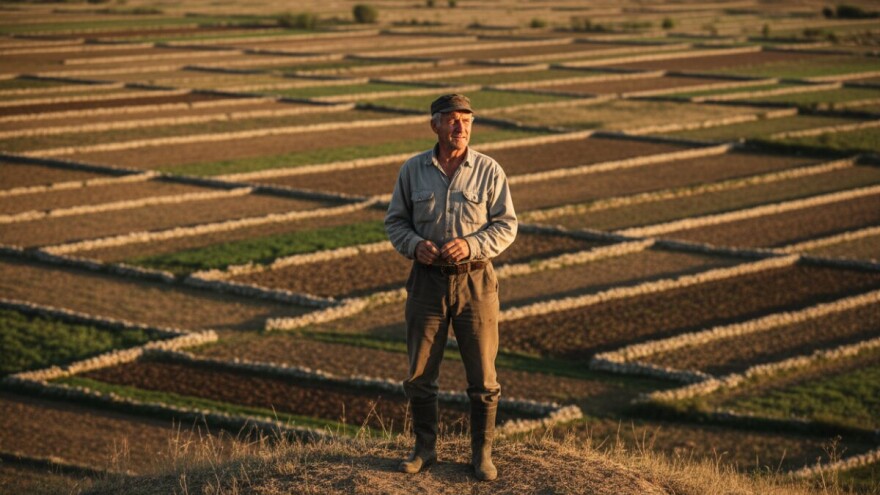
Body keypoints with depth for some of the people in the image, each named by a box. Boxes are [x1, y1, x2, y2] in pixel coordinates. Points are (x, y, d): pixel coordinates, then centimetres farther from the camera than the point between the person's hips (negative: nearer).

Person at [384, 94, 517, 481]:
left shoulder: (489, 171, -5)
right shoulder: (413, 170, -1)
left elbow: (506, 226, -4)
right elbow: (395, 220, 6)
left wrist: (470, 245, -20)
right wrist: (415, 245, -14)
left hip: (475, 281, -1)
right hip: (427, 279, 1)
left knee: (482, 374, 2)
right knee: (420, 373, 7)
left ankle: (482, 453, 15)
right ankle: (425, 449, 22)